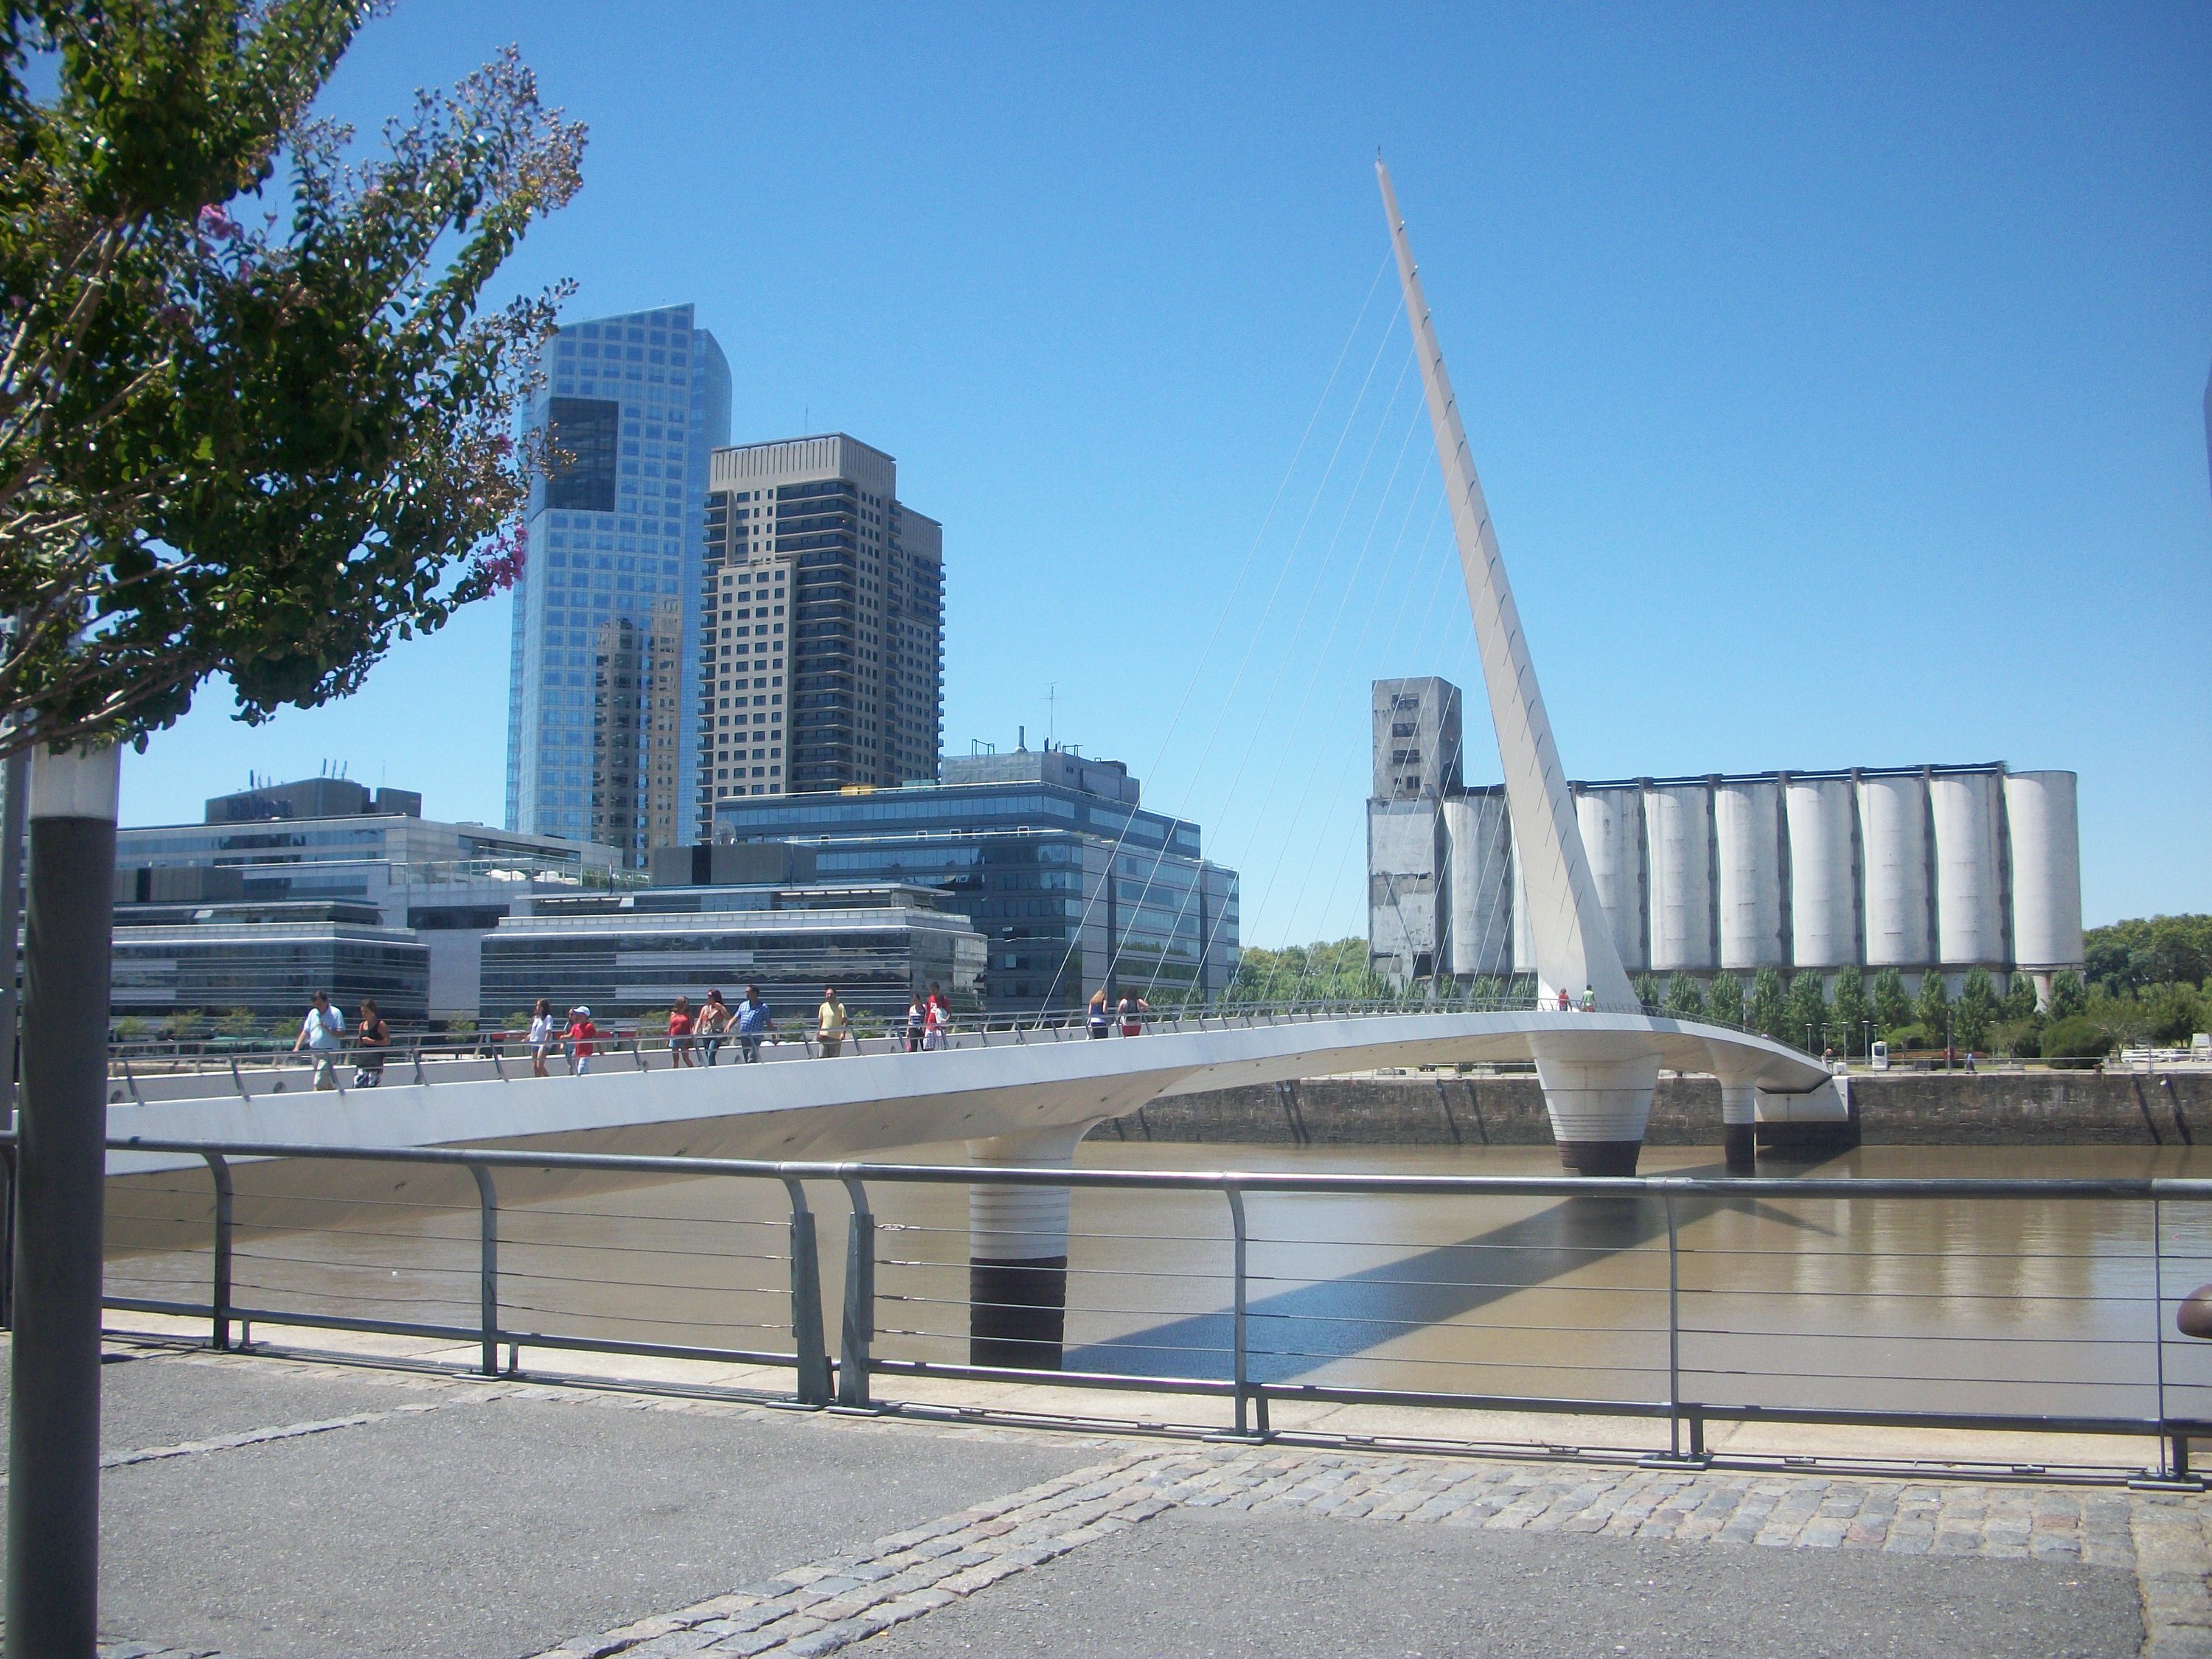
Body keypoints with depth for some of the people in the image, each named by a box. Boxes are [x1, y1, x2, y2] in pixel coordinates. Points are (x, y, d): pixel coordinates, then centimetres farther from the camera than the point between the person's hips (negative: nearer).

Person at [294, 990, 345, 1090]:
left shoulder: (335, 1013, -5)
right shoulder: (313, 1013, 12)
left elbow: (342, 1034, -9)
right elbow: (305, 1032, 14)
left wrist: (328, 1029, -23)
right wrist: (297, 1047, 4)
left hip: (328, 1053, -6)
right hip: (314, 1051, 6)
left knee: (319, 1082, -14)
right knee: (328, 1083, 12)